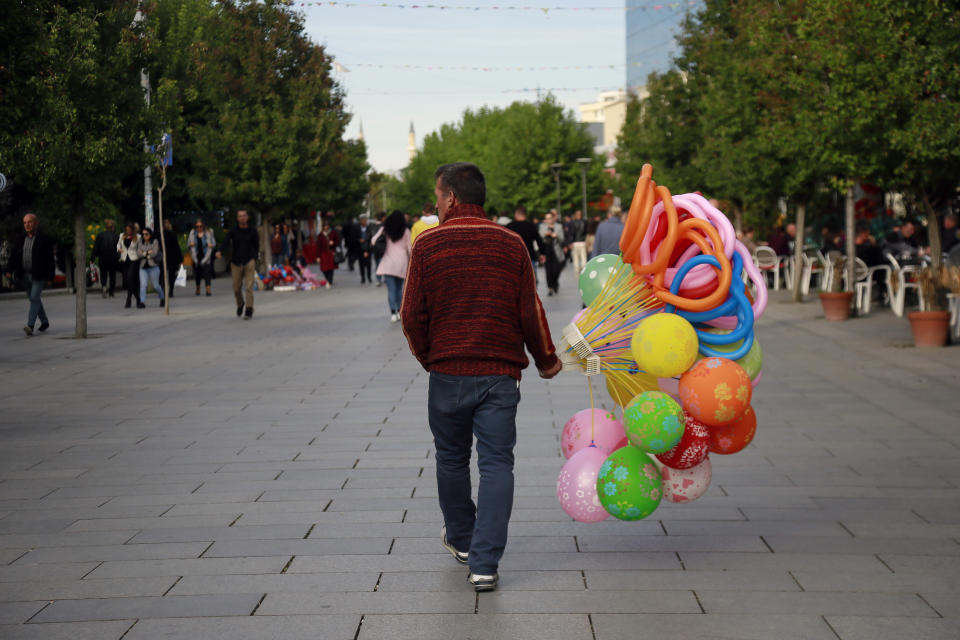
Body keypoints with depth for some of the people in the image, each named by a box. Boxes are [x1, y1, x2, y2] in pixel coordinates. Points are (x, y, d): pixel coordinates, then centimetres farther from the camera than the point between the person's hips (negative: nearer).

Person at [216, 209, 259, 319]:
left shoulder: (252, 231, 6)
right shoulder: (233, 231, 4)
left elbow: (256, 247, 11)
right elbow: (225, 242, -10)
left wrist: (254, 259, -3)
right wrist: (220, 252, -29)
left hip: (249, 262, -1)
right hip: (236, 262, 1)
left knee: (248, 286, -11)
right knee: (236, 288, 5)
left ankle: (249, 310, -11)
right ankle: (240, 304, 33)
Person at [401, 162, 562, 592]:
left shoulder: (427, 245, -5)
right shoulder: (511, 244, -1)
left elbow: (412, 315, -3)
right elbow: (530, 312, 0)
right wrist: (546, 359, 16)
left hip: (447, 372, 0)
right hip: (500, 373, 0)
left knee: (451, 458, 18)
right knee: (496, 464, 2)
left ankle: (461, 538, 37)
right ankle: (484, 563, -3)